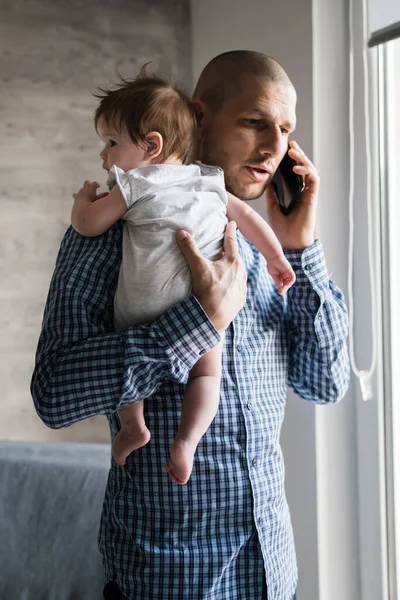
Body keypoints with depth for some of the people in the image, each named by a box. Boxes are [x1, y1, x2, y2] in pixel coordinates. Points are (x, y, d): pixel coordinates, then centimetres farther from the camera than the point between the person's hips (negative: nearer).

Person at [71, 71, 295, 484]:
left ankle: (133, 427, 12)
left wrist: (85, 198, 25)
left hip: (144, 310, -3)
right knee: (207, 374, 11)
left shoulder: (132, 186, 2)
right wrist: (276, 259, 30)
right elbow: (248, 217, 19)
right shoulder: (209, 182, 16)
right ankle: (185, 441, -5)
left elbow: (87, 225, 4)